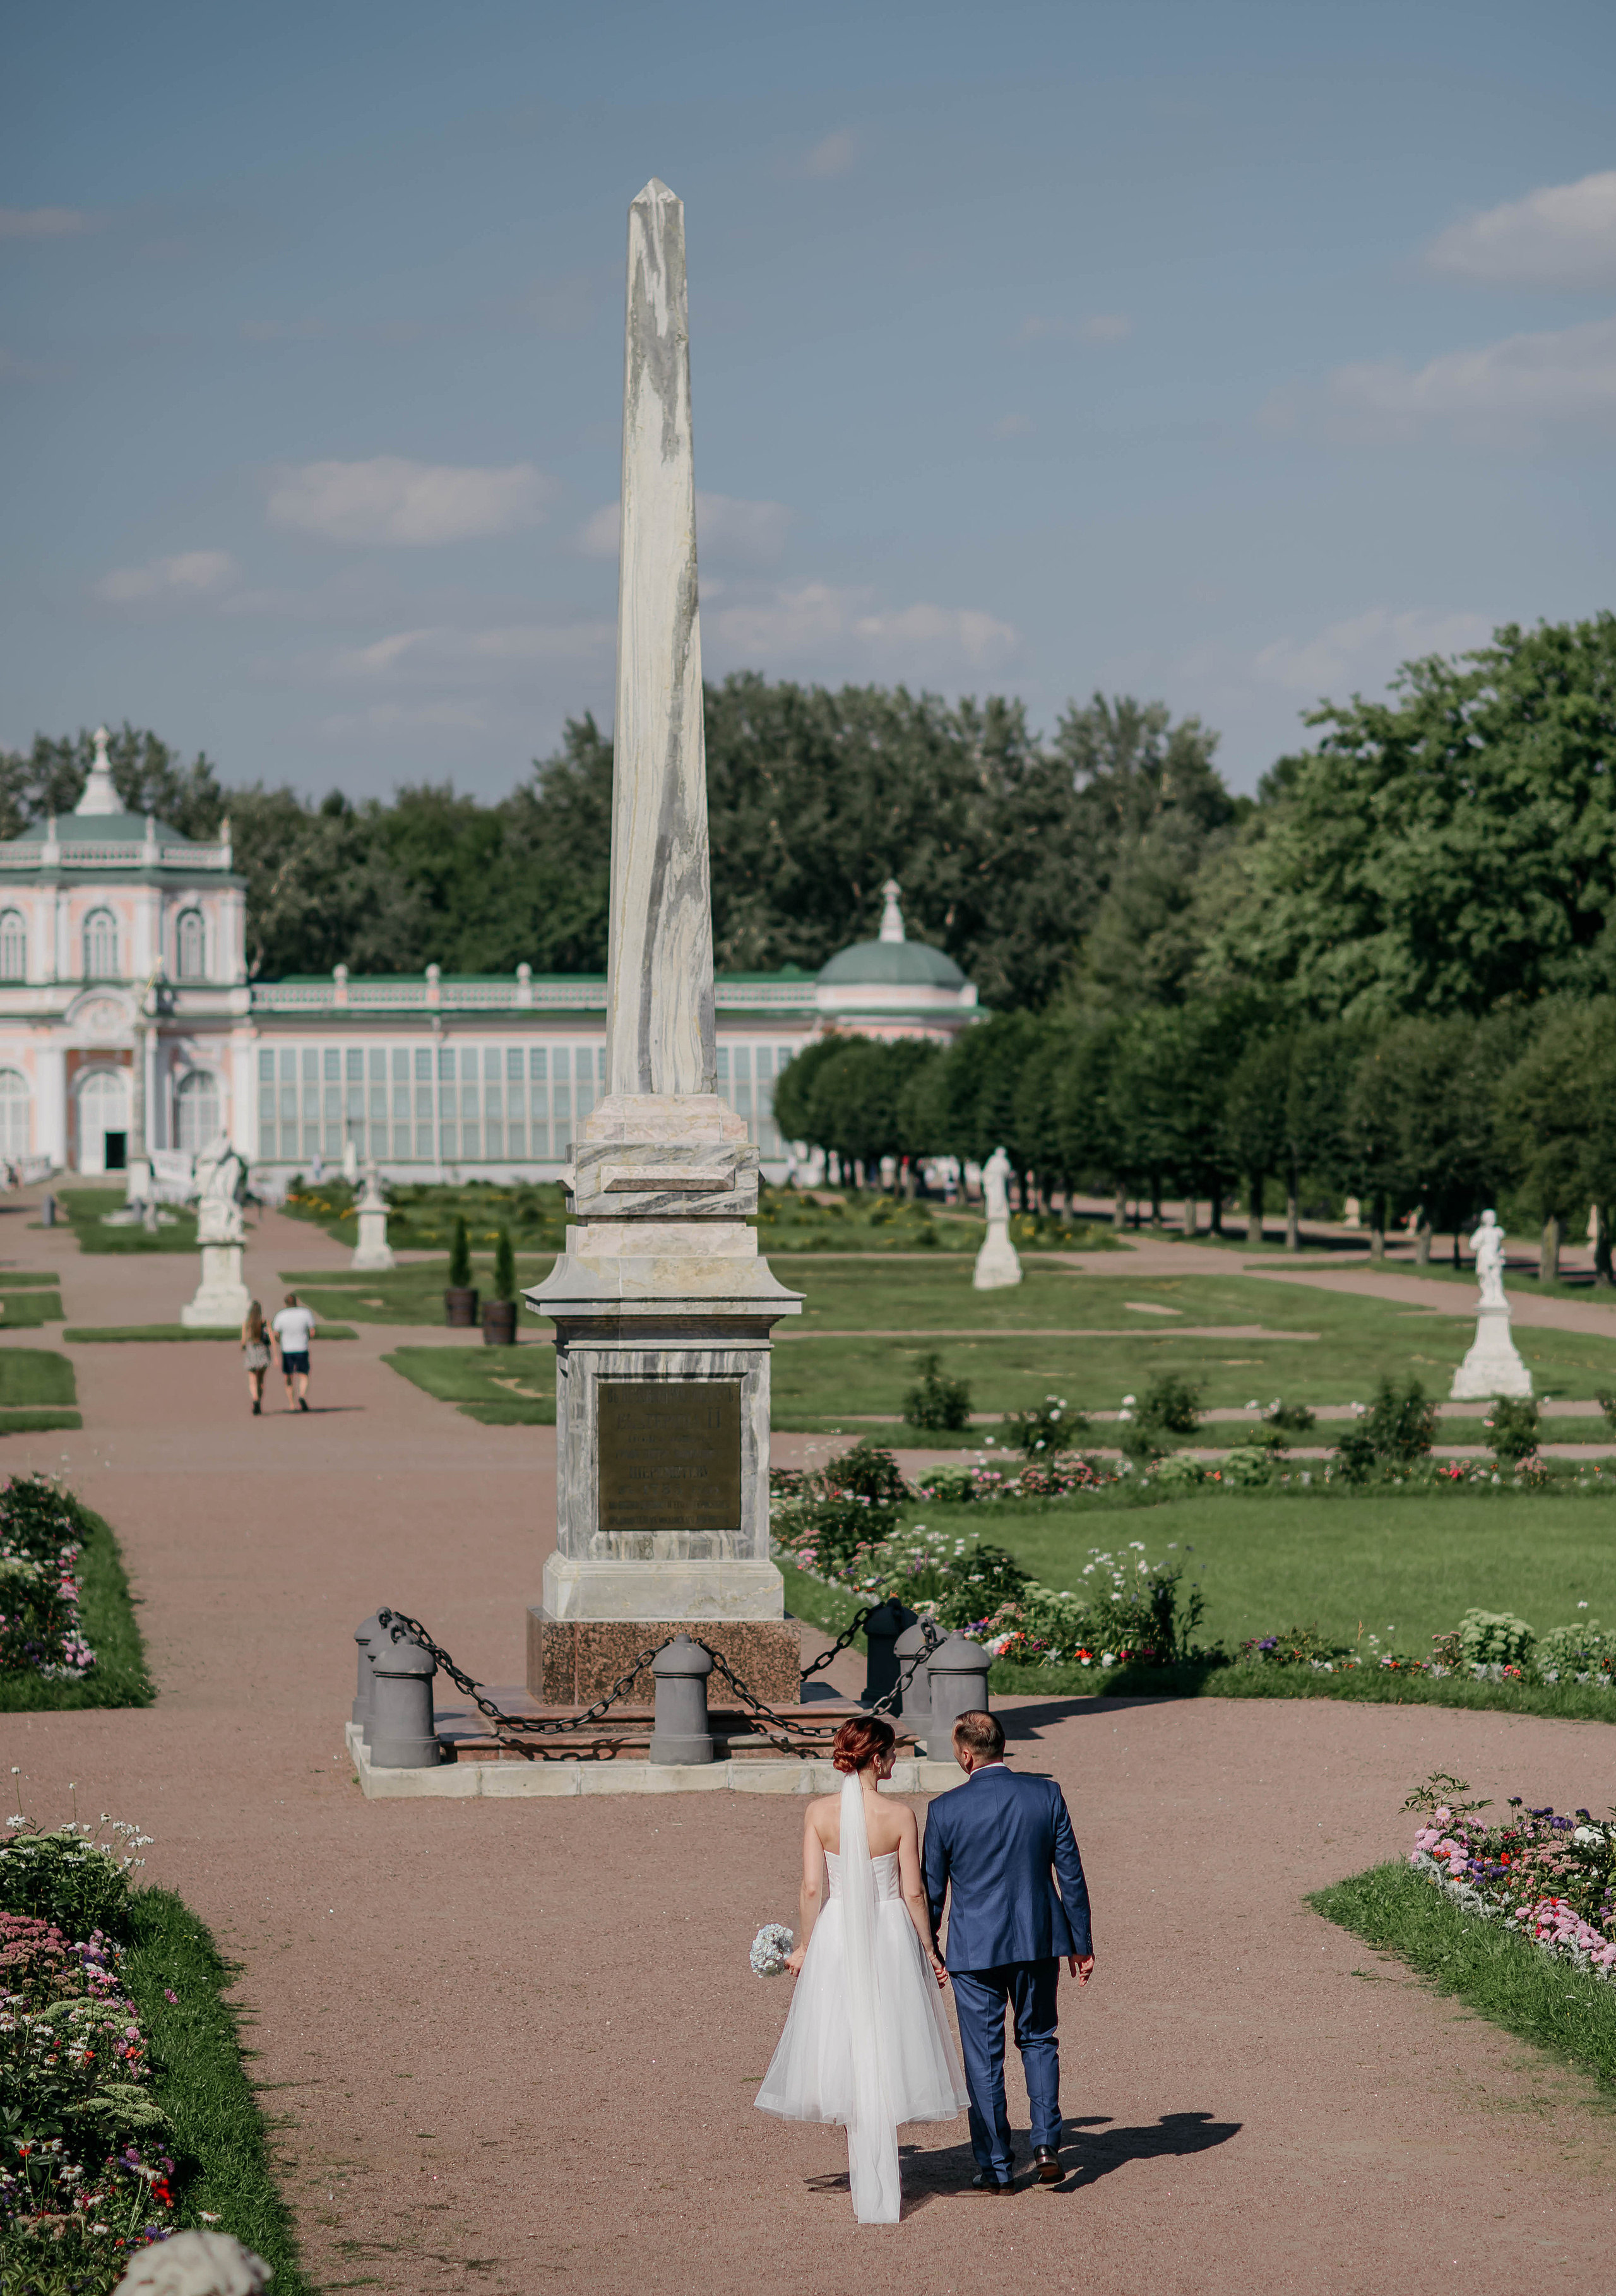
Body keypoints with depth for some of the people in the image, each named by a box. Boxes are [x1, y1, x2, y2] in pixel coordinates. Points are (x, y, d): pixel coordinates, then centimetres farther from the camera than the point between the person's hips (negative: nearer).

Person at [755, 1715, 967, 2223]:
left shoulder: (819, 1812, -8)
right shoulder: (900, 1816, -12)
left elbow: (812, 1889, -7)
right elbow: (913, 1894, -7)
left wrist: (804, 1946, 5)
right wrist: (928, 1951, 5)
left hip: (836, 1935, 1)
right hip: (891, 1934, -1)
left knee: (846, 2053, 15)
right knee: (884, 2055, 9)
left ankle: (868, 2168, 22)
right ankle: (880, 2177, 13)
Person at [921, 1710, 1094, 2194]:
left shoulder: (946, 1810, -11)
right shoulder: (1046, 1795, -5)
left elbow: (932, 1890, -2)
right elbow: (1070, 1875, 0)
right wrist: (1081, 1944, 9)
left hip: (974, 1949, -2)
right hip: (1038, 1941, 2)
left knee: (984, 2058, 8)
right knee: (1038, 2040, 20)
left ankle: (996, 2167, 12)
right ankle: (1046, 2143, 5)